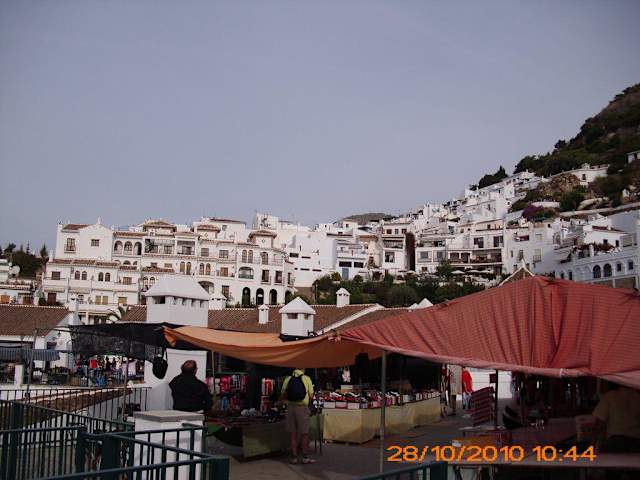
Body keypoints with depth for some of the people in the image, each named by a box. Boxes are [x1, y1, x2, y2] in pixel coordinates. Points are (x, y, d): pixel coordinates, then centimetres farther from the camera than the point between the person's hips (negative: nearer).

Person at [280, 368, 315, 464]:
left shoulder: (288, 379, 0)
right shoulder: (306, 379, -6)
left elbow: (282, 396, 3)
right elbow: (311, 396, -5)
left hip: (290, 407, 3)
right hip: (302, 408, -2)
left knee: (293, 434, 10)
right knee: (304, 434, 8)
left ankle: (294, 457, 13)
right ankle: (305, 457, 13)